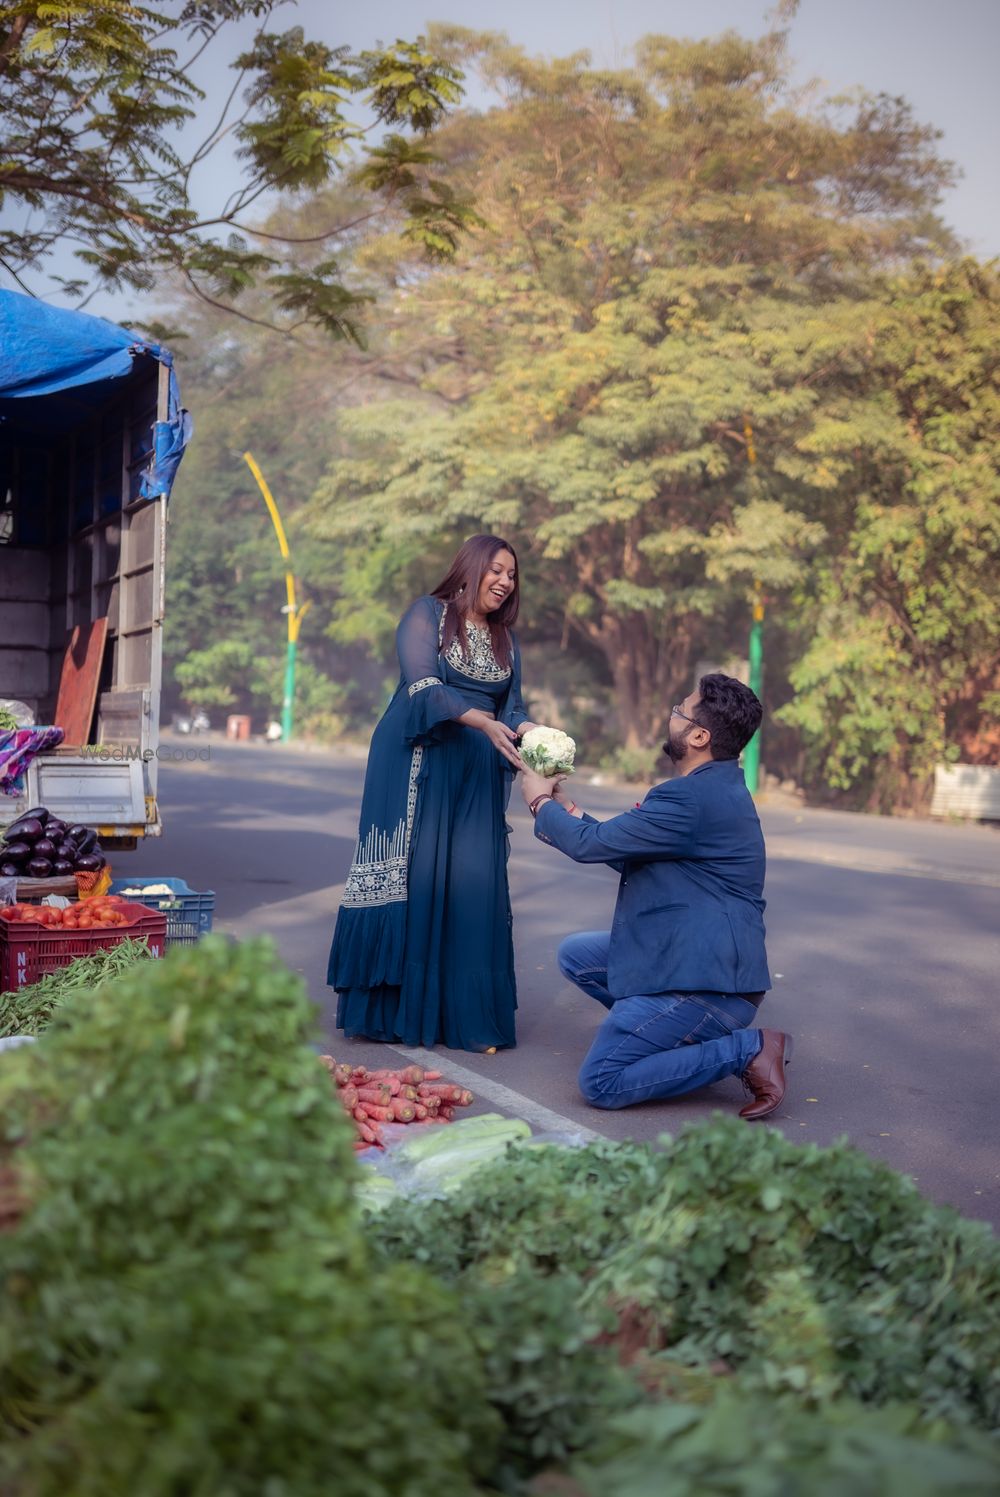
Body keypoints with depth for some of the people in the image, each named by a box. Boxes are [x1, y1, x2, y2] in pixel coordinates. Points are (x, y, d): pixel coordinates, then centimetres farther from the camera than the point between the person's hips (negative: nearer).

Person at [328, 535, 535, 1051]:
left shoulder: (506, 641, 18)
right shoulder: (427, 615, 0)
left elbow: (511, 708, 11)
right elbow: (422, 687, -14)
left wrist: (530, 732, -13)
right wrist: (483, 722, -27)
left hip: (476, 776, 5)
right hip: (418, 763, -5)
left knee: (473, 883, -3)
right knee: (409, 876, -7)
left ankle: (465, 1013, 2)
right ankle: (390, 1009, 1)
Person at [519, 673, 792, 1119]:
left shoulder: (692, 798, -22)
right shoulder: (715, 788, 11)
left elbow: (590, 844, -17)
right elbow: (625, 852, 19)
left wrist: (540, 802, 2)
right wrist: (566, 809, 19)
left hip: (707, 980, -11)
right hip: (684, 955, 11)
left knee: (600, 1083, -12)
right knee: (576, 953, 17)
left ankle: (748, 1049, -7)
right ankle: (683, 1034, 14)